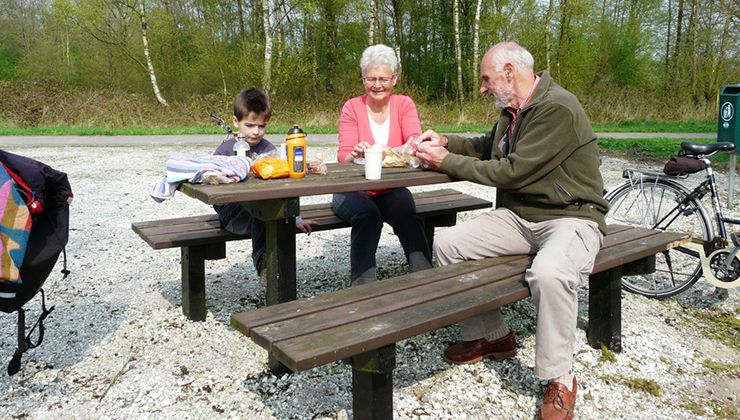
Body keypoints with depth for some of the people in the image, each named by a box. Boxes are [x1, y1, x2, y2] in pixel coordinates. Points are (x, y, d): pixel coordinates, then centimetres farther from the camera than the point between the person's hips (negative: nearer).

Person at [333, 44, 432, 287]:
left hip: (391, 190, 1)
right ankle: (362, 286, -25)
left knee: (406, 210, -29)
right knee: (367, 214, -32)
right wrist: (356, 154, -34)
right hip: (355, 189, -1)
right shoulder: (352, 107, 0)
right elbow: (343, 156, -9)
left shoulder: (404, 104, 4)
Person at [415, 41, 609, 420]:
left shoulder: (558, 109, -18)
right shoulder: (511, 111, 11)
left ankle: (560, 379, -12)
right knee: (447, 243, -5)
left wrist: (447, 161, -13)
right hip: (518, 215, 9)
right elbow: (487, 146, 29)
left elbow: (511, 172, -21)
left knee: (549, 274, -39)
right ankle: (490, 335, 11)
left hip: (570, 216, -8)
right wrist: (446, 142, 10)